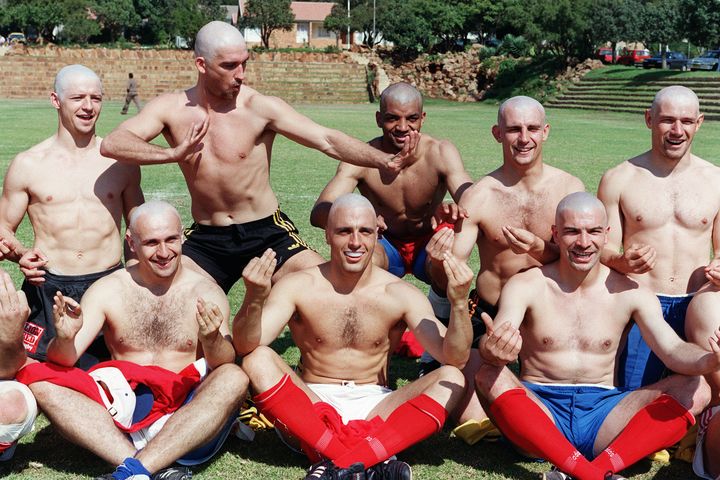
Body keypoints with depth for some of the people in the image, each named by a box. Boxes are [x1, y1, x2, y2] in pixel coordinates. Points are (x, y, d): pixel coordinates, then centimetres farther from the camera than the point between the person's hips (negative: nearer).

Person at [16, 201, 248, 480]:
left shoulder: (206, 292, 4)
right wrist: (65, 338, -25)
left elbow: (225, 366, -9)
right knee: (37, 377, -18)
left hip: (187, 412, -1)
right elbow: (63, 361, -2)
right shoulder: (107, 290, 7)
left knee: (235, 379, -29)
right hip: (123, 410, 2)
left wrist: (212, 341, -32)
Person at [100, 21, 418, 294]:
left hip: (267, 233, -2)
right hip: (206, 240, 2)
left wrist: (385, 161, -32)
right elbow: (111, 144, -14)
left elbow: (327, 140, -18)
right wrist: (173, 153, -29)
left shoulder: (260, 108, -11)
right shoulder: (171, 109, -4)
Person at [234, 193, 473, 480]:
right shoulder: (298, 286, -5)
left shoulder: (400, 294, -3)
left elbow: (454, 358, -13)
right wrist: (254, 299, -37)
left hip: (375, 408, 1)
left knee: (452, 379, -21)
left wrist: (459, 304, -31)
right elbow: (245, 347, -17)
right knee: (258, 360, -26)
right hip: (312, 407, -1)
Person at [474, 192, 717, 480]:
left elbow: (673, 350, -5)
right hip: (539, 409, -2)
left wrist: (709, 360, -29)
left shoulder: (631, 293, 5)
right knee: (488, 376, -32)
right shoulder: (525, 286, -2)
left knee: (695, 391, -18)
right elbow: (493, 346, -17)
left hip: (602, 413, 2)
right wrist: (493, 351, -44)